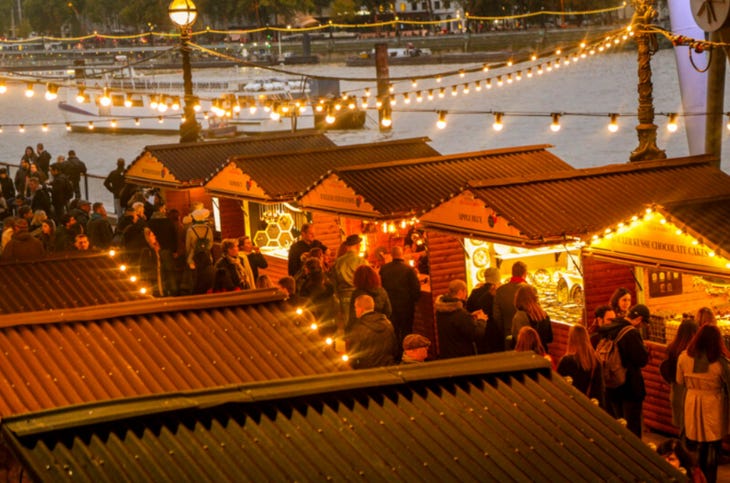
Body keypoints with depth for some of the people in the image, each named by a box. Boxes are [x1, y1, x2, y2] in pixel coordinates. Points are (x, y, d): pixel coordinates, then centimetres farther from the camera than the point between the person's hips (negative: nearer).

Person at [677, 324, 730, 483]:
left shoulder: (684, 357, -9)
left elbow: (680, 381, 5)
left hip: (693, 403, 4)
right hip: (714, 405, -3)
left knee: (699, 445, 19)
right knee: (713, 446, 10)